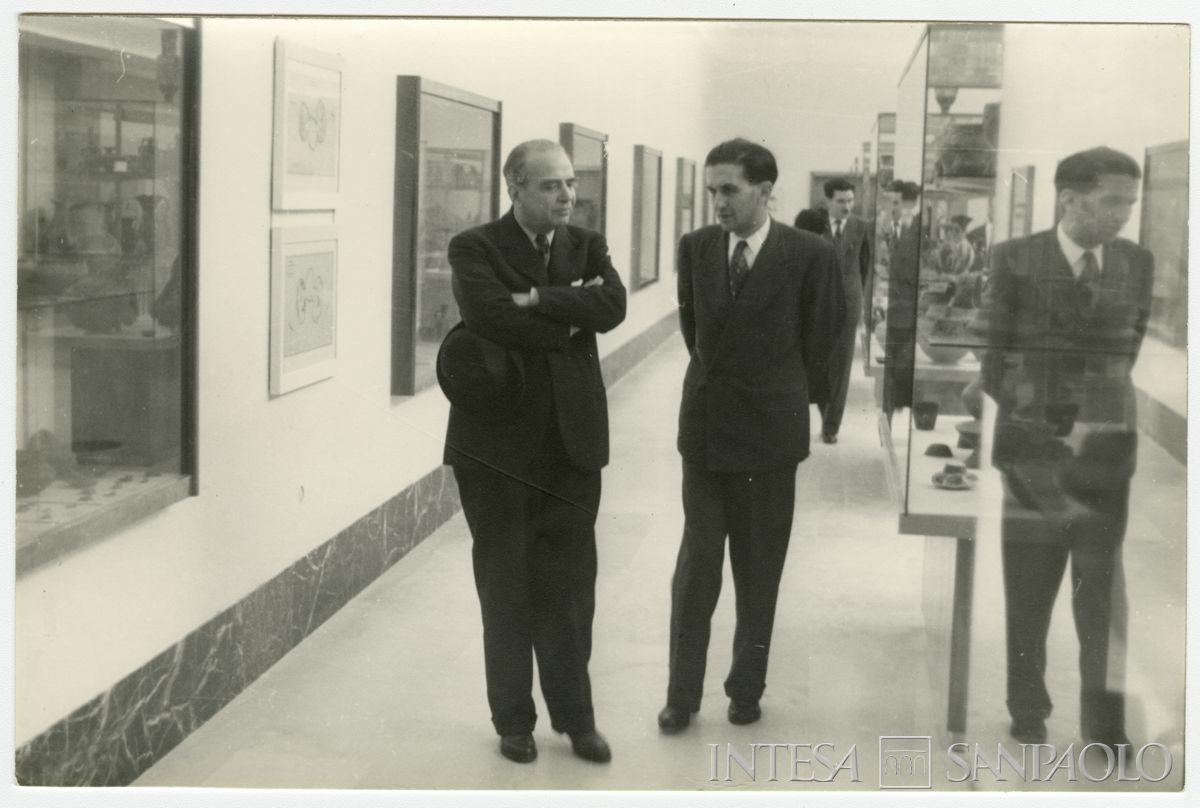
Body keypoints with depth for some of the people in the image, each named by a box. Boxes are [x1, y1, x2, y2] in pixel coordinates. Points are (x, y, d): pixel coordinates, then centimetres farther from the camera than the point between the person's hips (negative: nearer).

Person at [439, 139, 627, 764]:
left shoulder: (586, 245, 9)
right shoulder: (475, 248, -3)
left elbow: (611, 305, -10)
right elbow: (488, 314, -22)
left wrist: (535, 301, -18)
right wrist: (568, 320, -12)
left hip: (570, 441, 3)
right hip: (499, 442, -3)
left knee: (569, 585, 7)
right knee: (505, 588, 8)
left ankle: (575, 716, 21)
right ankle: (513, 720, 21)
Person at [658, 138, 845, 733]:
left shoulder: (810, 255, -9)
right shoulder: (695, 248, 0)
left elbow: (820, 337, 3)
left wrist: (796, 395, 10)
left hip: (771, 427, -2)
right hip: (706, 422, 2)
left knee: (759, 570, 8)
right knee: (697, 561, 3)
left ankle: (746, 688, 21)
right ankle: (682, 692, 11)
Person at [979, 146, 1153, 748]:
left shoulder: (1138, 264, 2)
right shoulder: (1016, 259, -6)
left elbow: (1131, 348, 6)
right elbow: (992, 353, -4)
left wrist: (1099, 415, 0)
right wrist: (1035, 415, -7)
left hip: (1105, 448, 1)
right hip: (1032, 447, -1)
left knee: (1102, 588, 1)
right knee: (1027, 590, 9)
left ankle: (1105, 722, 7)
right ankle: (1028, 713, 22)